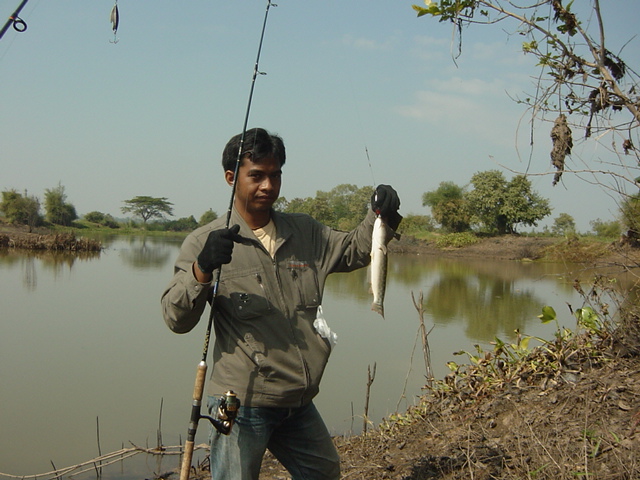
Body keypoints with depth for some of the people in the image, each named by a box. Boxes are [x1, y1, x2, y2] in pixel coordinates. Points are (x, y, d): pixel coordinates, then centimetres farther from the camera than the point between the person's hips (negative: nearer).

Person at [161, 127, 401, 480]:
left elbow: (355, 250, 21)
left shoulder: (306, 233, 9)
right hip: (243, 404, -6)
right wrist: (202, 269, -30)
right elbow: (176, 319, -12)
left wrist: (380, 214, 0)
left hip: (299, 404, 6)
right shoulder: (204, 242, -7)